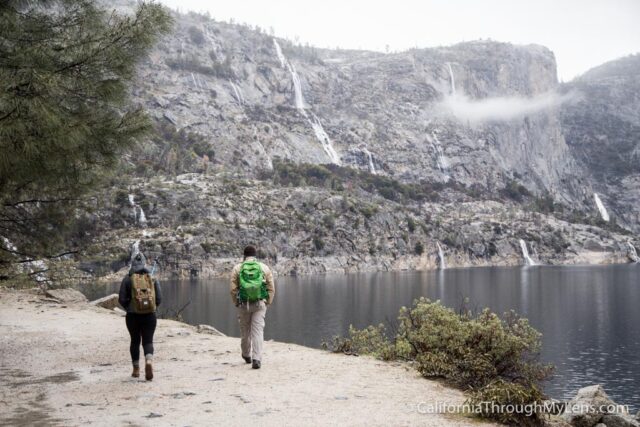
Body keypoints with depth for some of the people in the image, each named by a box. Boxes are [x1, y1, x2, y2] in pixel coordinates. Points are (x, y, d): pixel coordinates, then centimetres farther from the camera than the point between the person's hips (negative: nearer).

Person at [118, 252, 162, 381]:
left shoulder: (128, 279, -3)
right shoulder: (153, 279, 2)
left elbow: (122, 299, -6)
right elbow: (159, 299, -2)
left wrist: (128, 307, 14)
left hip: (133, 316, 0)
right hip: (150, 316, 0)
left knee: (135, 341, 16)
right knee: (148, 341, 7)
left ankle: (136, 369, 24)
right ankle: (149, 361, -21)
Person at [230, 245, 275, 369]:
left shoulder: (237, 268, 3)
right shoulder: (264, 268, 5)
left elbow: (233, 289, -2)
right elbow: (271, 288, 3)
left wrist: (236, 303, 10)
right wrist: (268, 302, 12)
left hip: (243, 304, 1)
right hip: (260, 304, 0)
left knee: (245, 331, 16)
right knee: (258, 331, -2)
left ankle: (246, 355, 33)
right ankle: (256, 359, -12)